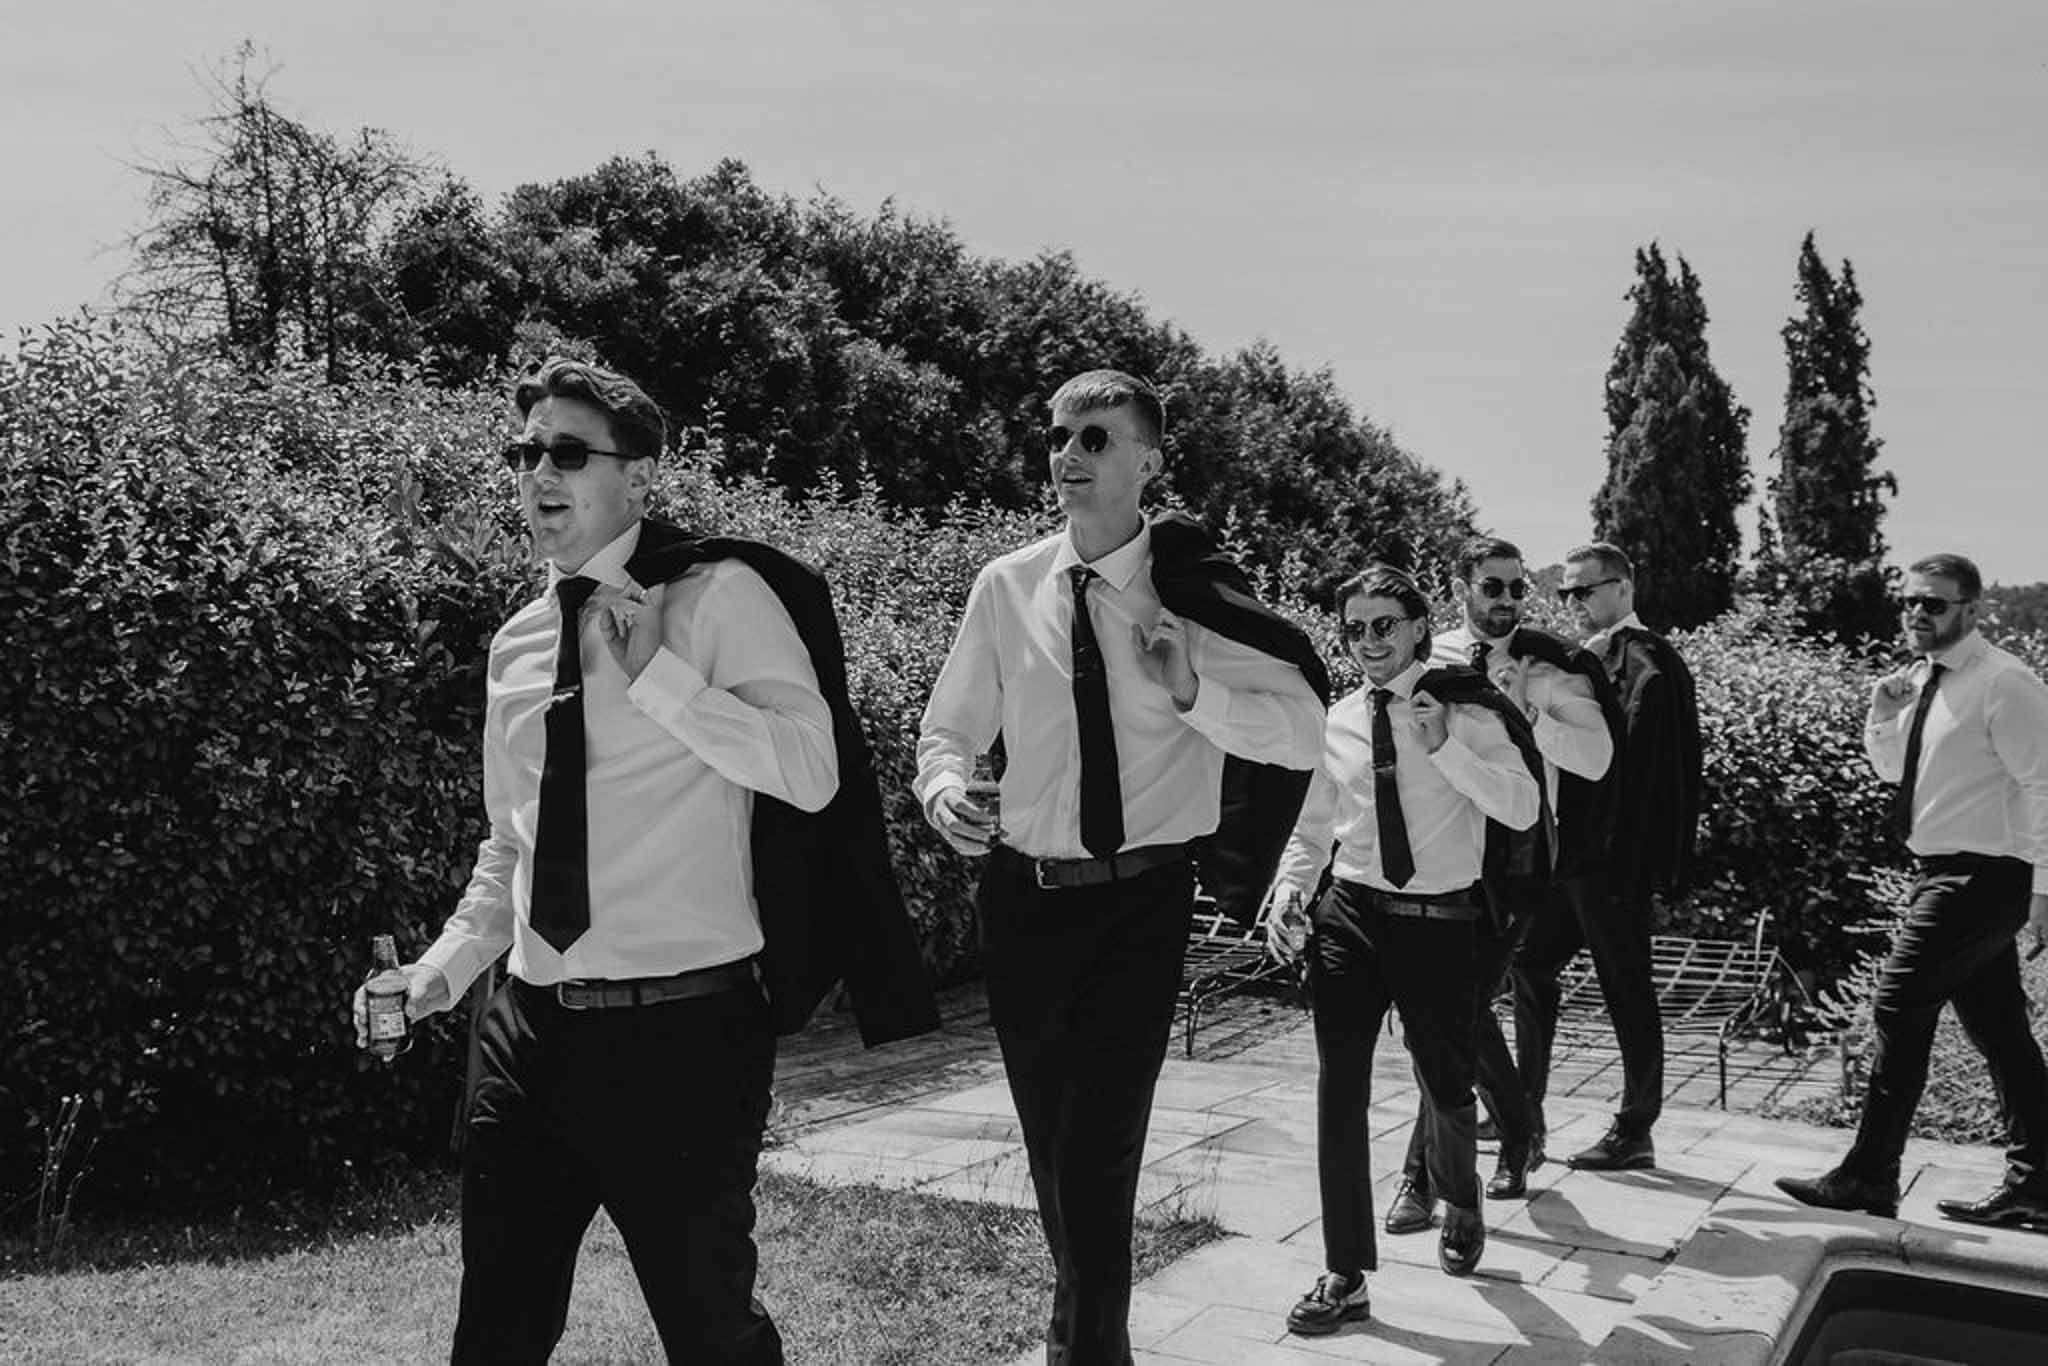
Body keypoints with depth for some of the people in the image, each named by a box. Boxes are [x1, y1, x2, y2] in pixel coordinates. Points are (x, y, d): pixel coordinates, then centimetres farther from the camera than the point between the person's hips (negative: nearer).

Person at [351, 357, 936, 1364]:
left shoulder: (720, 596, -6)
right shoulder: (516, 642, 12)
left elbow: (811, 773, -18)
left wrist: (655, 673, -20)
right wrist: (444, 966, 7)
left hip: (683, 1032, -5)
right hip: (529, 1027, 6)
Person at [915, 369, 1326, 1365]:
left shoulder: (1192, 593, -7)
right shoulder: (1006, 586, -1)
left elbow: (1304, 732, -10)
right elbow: (949, 728, 7)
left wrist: (1192, 691, -25)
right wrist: (945, 787, -15)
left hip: (1142, 901, -3)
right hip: (1023, 895, 3)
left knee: (1101, 1144, -9)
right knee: (1047, 1140, 18)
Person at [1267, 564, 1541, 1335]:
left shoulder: (1465, 711, -5)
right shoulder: (1336, 722, 5)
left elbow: (1524, 809, -16)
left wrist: (1445, 746, -25)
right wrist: (1288, 894, -1)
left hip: (1440, 921, -2)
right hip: (1349, 915, 2)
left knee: (1446, 1088, 12)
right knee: (1339, 1089, -5)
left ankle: (1459, 1202, 47)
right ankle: (1345, 1278, 4)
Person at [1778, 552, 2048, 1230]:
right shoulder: (1924, 679, 11)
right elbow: (1893, 769, 20)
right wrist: (1884, 716, 1)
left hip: (1980, 875, -9)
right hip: (1949, 872, 9)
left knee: (1901, 1004, -9)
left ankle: (1868, 1178, -2)